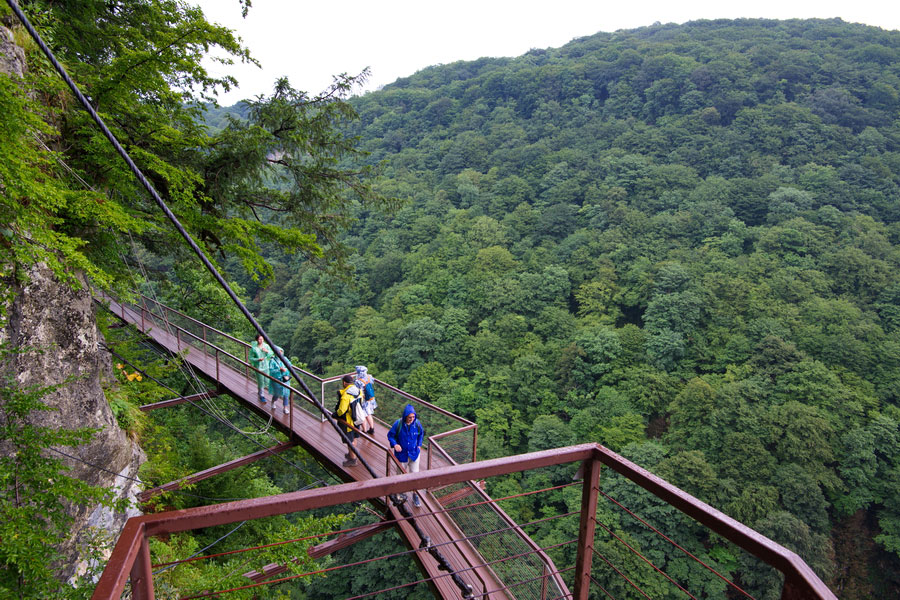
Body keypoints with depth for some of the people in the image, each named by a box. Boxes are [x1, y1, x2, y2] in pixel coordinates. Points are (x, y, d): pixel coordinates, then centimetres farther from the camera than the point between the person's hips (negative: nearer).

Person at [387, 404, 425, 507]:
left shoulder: (417, 423, -12)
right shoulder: (398, 424, -20)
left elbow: (421, 433, 9)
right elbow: (390, 435, -7)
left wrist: (419, 445, 3)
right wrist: (395, 444, -23)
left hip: (414, 453, 1)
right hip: (401, 454, -1)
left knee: (415, 474, 4)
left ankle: (415, 495, 19)